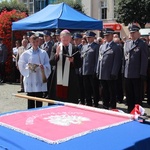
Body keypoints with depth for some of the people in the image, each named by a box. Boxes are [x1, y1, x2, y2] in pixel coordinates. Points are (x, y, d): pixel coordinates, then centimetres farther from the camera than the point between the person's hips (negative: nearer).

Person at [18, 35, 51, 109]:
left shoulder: (43, 53, 4)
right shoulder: (26, 54, 3)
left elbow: (48, 65, 2)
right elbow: (22, 65, 2)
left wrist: (43, 67, -18)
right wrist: (28, 66, -15)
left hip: (40, 79, 1)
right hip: (30, 80, 0)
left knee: (39, 100, 5)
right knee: (30, 101, 4)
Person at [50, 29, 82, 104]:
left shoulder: (75, 49, 3)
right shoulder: (55, 48, 7)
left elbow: (79, 64, 3)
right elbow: (51, 63, -2)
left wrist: (73, 61, -15)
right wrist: (56, 54, -17)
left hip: (70, 81, -1)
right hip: (58, 80, 1)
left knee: (71, 102, 2)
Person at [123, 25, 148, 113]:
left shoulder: (143, 44, -6)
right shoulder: (126, 43, 12)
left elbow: (144, 60, -10)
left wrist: (142, 74, -14)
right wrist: (123, 71, 9)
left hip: (137, 75, -6)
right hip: (127, 74, 6)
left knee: (138, 95, 5)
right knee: (129, 95, 13)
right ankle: (130, 111, 24)